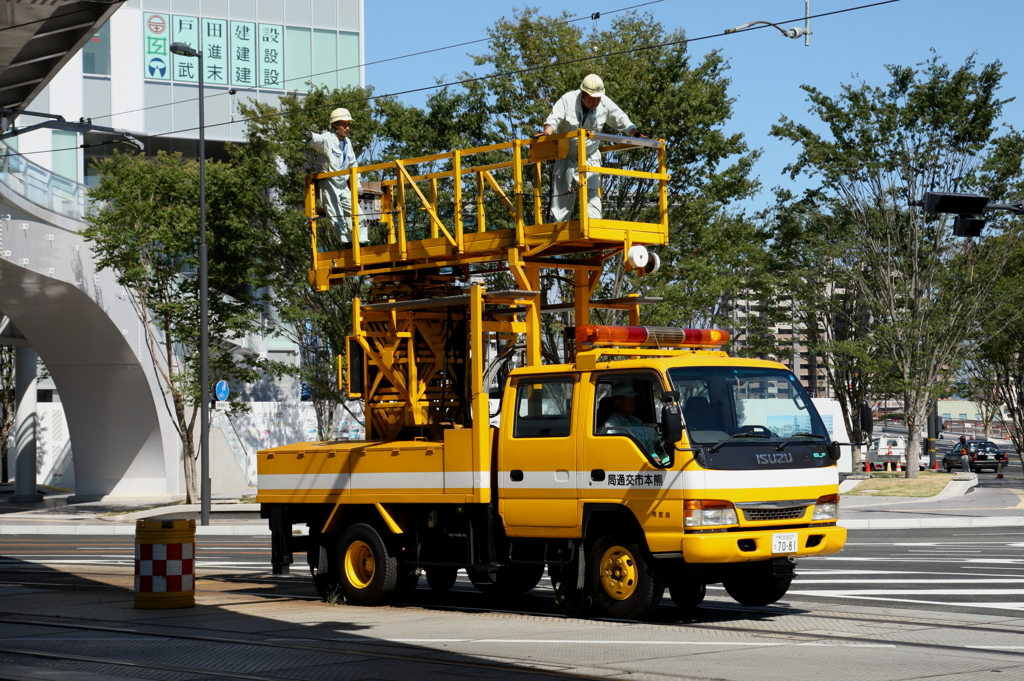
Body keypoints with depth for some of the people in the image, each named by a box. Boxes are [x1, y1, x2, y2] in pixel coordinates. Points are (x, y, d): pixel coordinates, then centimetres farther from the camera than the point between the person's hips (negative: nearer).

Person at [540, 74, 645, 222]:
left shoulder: (606, 104, -8)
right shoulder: (568, 100, -15)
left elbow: (622, 122, 1)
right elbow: (553, 120, -20)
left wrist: (636, 134, -13)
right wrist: (547, 133, -40)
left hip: (590, 157, 1)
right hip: (566, 156, -1)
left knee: (592, 193, -12)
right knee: (562, 195, 2)